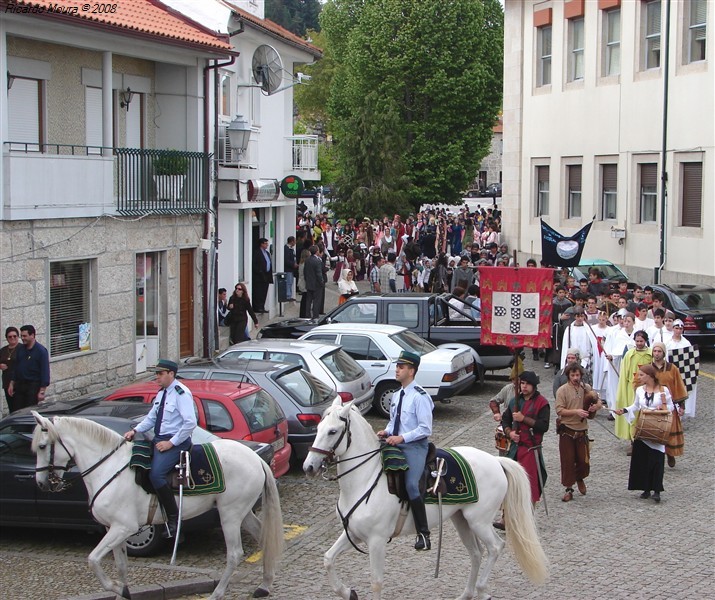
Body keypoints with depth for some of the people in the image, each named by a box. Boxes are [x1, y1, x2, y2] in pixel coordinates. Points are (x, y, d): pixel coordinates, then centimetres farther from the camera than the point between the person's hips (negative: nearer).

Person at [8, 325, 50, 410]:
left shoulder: (41, 351, -10)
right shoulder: (20, 349, 8)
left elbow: (45, 372, -12)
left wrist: (42, 391, -17)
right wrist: (11, 384, 12)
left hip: (33, 386, -6)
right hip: (19, 385, 6)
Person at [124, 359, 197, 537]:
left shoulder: (181, 393, -14)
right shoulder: (161, 393, 15)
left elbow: (190, 423, -21)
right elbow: (151, 418, 23)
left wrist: (171, 443, -19)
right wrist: (135, 431, 7)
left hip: (175, 442, -10)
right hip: (158, 440, 10)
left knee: (156, 475, -26)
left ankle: (173, 519, -18)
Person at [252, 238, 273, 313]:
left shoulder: (267, 253, 17)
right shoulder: (257, 253, -8)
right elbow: (254, 265, -12)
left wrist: (270, 275, 11)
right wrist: (260, 272, -16)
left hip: (266, 276, 8)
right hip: (259, 277, -8)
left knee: (264, 293, 9)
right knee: (258, 293, -5)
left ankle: (262, 307, 14)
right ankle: (257, 308, -3)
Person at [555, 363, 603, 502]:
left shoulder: (586, 388, 5)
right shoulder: (562, 390, -6)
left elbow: (599, 403, 14)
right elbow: (559, 410, -13)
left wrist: (595, 406, -9)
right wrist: (576, 411, -23)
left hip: (582, 430, 3)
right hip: (567, 431, -3)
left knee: (584, 460, 5)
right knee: (568, 461, 1)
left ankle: (580, 478, 35)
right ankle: (569, 489, 12)